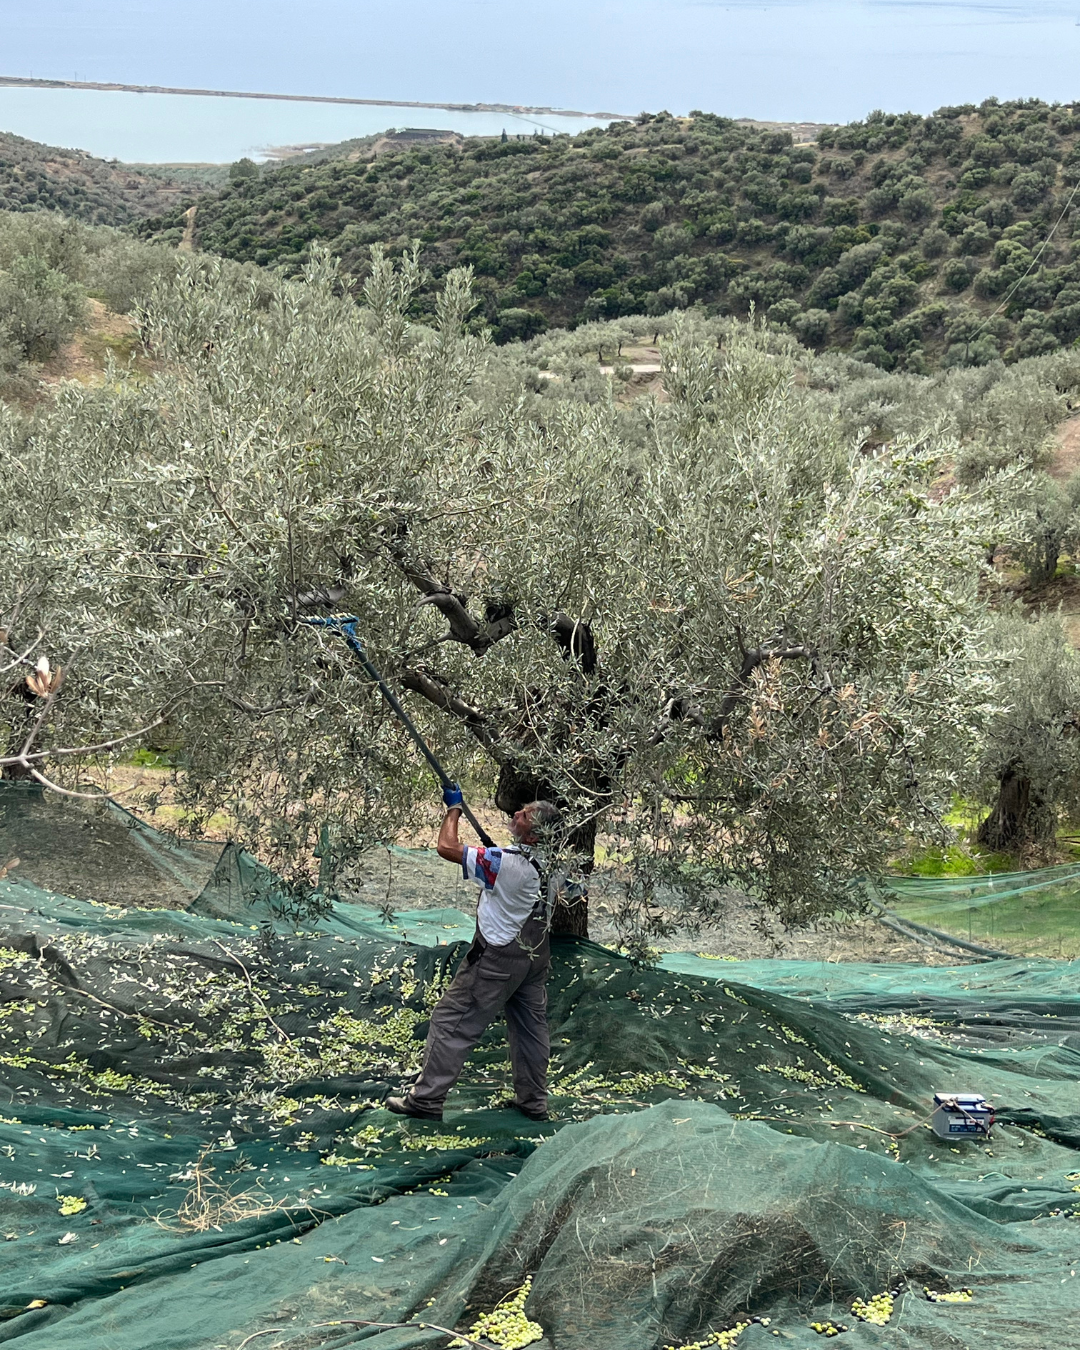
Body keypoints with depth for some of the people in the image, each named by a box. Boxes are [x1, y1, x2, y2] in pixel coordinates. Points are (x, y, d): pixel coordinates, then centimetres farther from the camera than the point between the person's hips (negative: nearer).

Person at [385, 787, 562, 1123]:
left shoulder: (506, 863, -28)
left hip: (499, 957, -8)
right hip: (536, 954, 8)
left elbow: (447, 847, -24)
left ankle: (427, 1099, 5)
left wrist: (454, 808, -10)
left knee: (451, 1020, 1)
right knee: (530, 1025, 17)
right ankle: (533, 1101, 26)